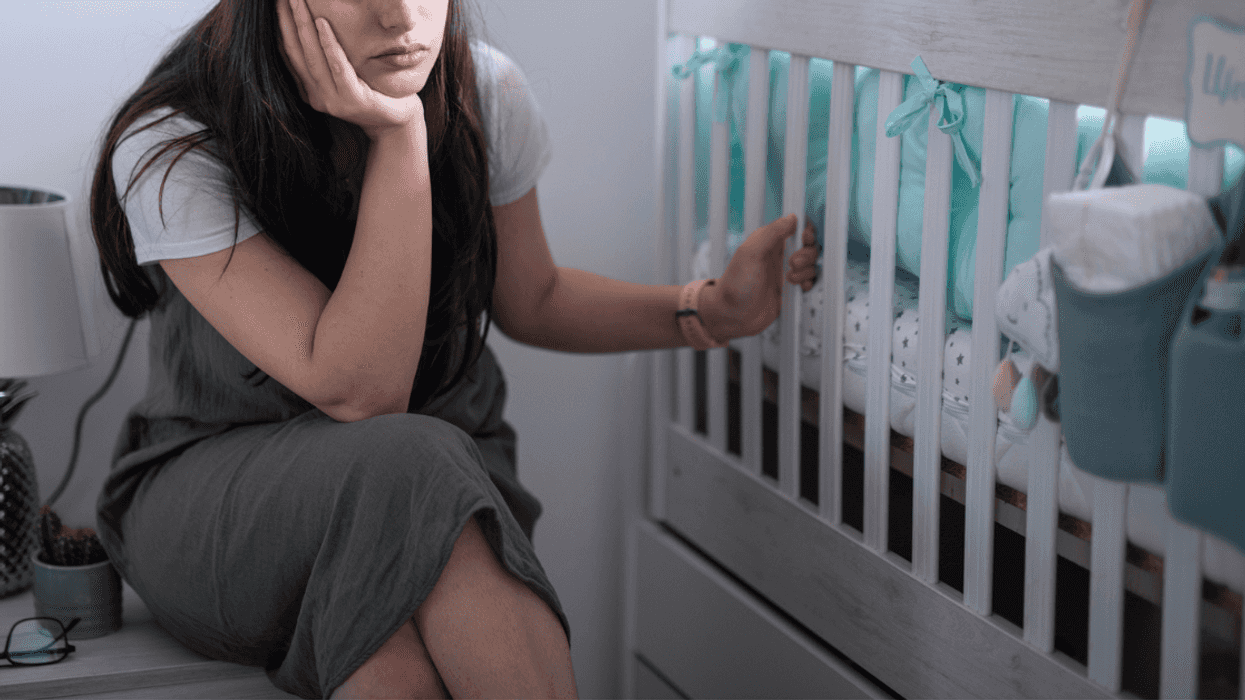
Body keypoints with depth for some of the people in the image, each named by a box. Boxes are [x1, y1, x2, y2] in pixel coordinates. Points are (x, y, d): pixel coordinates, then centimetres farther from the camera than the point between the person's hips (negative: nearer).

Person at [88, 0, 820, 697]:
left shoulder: (483, 92, -8)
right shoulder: (172, 151, -20)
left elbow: (531, 302, 11)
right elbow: (356, 389, -27)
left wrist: (716, 308, -3)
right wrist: (397, 136, -30)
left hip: (447, 481, 2)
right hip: (222, 494, -1)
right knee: (408, 467, -35)